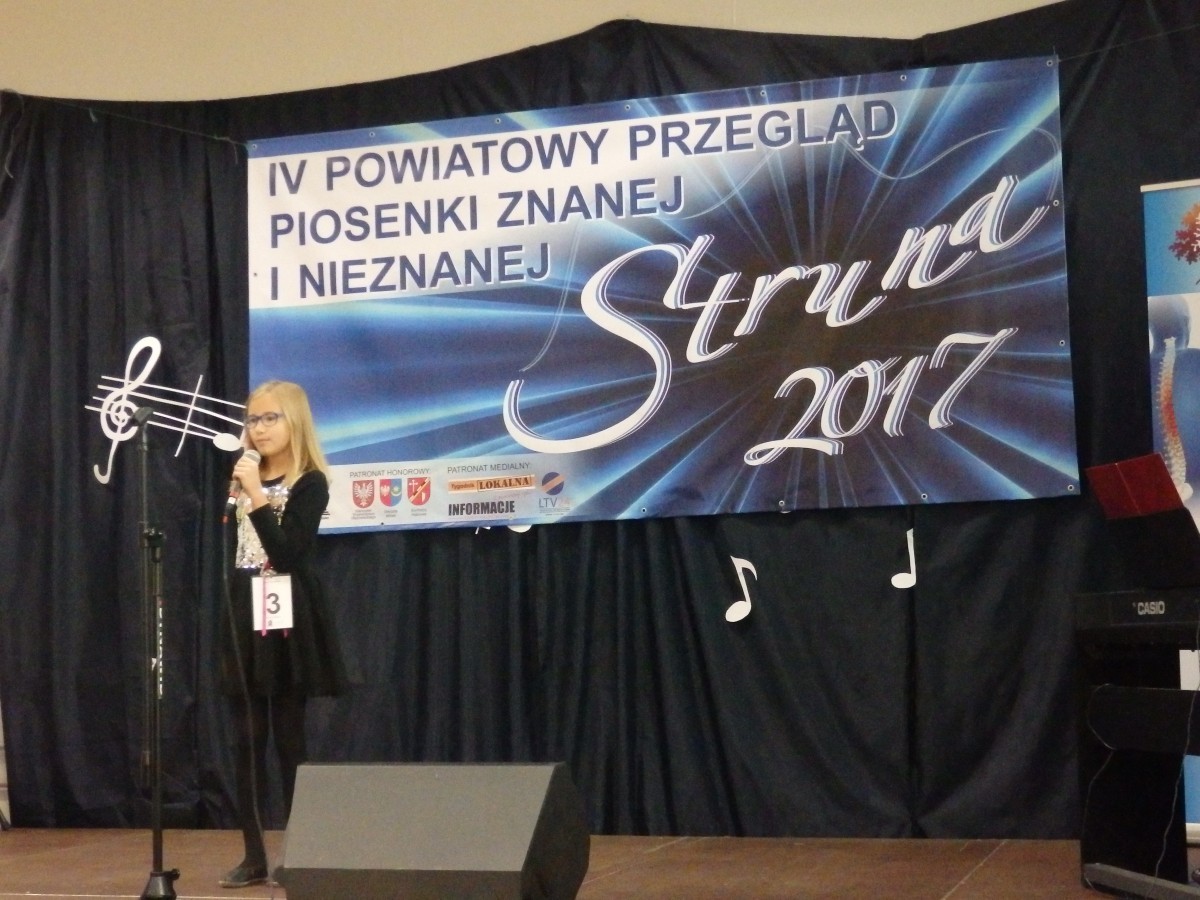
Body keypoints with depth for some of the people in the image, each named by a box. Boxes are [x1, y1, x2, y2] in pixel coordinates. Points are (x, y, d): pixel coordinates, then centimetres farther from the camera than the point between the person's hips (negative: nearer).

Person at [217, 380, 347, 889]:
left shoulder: (309, 483, -7)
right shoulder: (244, 479, 11)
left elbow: (288, 555, -18)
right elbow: (232, 557, 14)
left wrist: (257, 496, -21)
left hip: (286, 619, -6)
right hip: (243, 616, 6)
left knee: (288, 738, -1)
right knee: (248, 739, 6)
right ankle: (254, 856, 11)